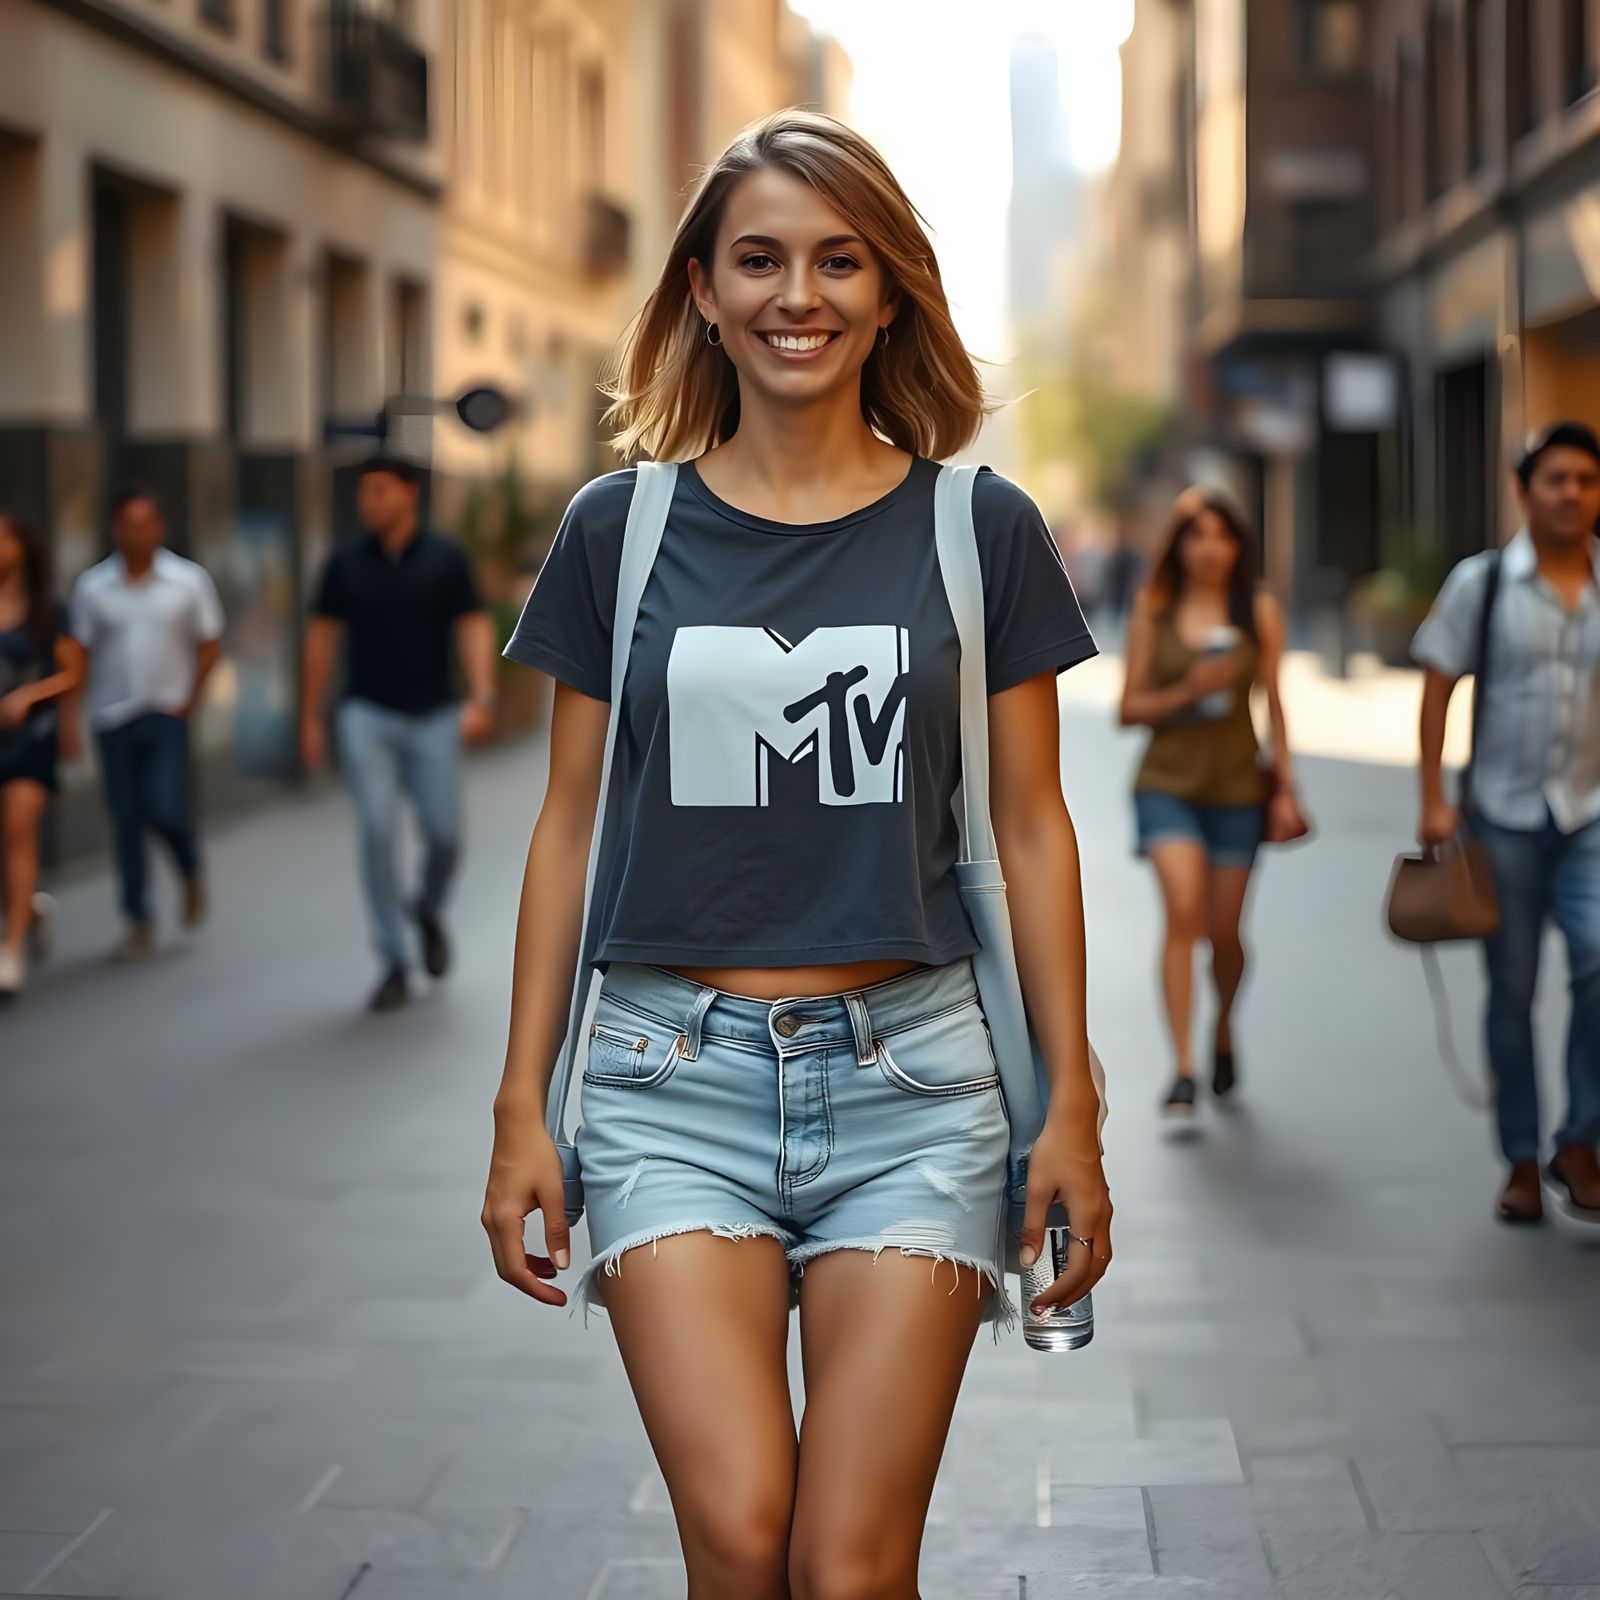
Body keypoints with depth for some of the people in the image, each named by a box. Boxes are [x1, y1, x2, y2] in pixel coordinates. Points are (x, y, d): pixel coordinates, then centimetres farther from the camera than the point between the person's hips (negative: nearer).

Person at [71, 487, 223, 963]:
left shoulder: (189, 580, -1)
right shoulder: (92, 587, 1)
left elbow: (209, 644, 4)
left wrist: (190, 700, -6)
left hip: (168, 715, -2)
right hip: (113, 717, 2)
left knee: (166, 809, -14)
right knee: (125, 821, 3)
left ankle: (192, 873, 19)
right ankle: (139, 924, 12)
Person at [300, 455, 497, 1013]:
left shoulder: (445, 559, -2)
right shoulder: (345, 563, 1)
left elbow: (475, 629, -5)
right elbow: (321, 638, 7)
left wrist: (482, 699, -20)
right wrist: (309, 720, 6)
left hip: (433, 717, 0)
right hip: (368, 716, 0)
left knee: (444, 833, -2)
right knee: (378, 831, -13)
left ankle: (429, 909, 33)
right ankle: (394, 967, -6)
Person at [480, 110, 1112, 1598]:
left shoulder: (980, 528, 4)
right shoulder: (621, 526, 5)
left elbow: (1030, 828, 6)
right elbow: (569, 826, 8)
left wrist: (1072, 1106, 3)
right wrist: (521, 1106, 6)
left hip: (909, 1077, 0)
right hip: (677, 1069, 0)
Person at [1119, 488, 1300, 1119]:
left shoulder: (1259, 610, 3)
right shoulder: (1153, 607, 2)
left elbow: (1272, 704, 8)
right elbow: (1130, 707, 3)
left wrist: (1285, 785, 4)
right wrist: (1186, 692, -14)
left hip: (1236, 787, 1)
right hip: (1166, 782, -1)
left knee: (1224, 931, 6)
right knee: (1183, 910, -20)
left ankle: (1223, 1034, 37)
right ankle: (1183, 1068, -20)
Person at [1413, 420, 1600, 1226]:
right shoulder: (1481, 583, 1)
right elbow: (1437, 689, 1)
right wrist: (1433, 799, -5)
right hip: (1504, 814, 0)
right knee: (1511, 992, 6)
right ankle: (1521, 1164, 18)